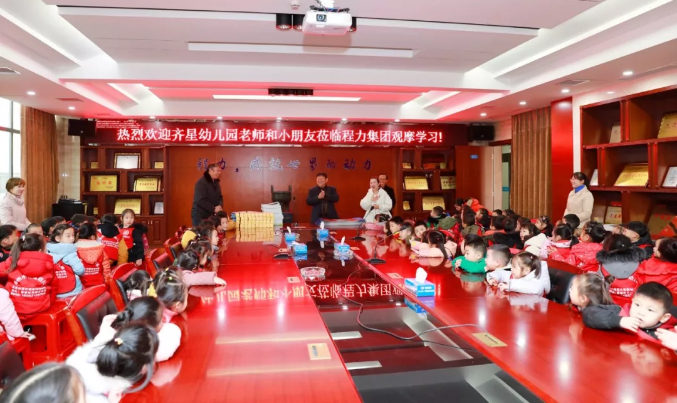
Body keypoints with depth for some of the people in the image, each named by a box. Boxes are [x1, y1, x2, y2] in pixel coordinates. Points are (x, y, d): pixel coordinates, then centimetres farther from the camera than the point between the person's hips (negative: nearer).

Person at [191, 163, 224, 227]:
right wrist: (213, 209, -22)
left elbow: (220, 196, 14)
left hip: (211, 215, 7)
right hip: (200, 216, -7)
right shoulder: (201, 182, -15)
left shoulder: (216, 182, 10)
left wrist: (220, 206, -8)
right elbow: (200, 200, -23)